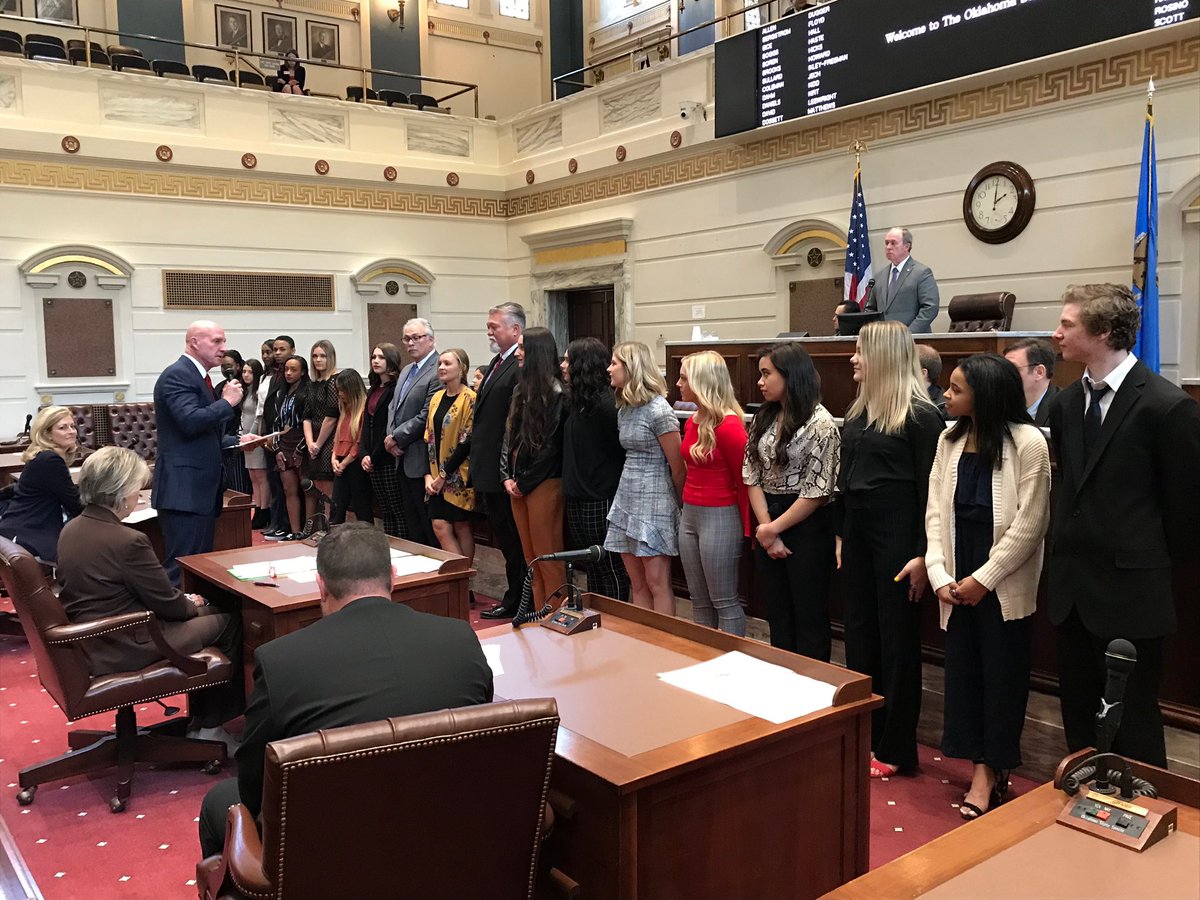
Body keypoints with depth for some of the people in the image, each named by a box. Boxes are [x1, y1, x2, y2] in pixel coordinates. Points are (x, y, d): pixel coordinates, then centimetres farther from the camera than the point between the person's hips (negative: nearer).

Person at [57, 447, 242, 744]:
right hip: (123, 648, -9)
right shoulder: (128, 541, -26)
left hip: (88, 639, 9)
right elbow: (167, 603, -16)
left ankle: (200, 719, 28)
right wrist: (193, 605, 6)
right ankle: (209, 727, 19)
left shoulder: (72, 529, 2)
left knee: (205, 611, 21)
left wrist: (184, 600, 9)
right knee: (229, 622, 5)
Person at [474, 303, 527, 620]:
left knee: (512, 539, 2)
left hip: (503, 471, -10)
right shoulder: (496, 364, 15)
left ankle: (515, 602, 14)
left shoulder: (521, 367, -17)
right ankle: (515, 597, 28)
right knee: (502, 535, 17)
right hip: (488, 469, 10)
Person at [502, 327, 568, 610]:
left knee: (548, 558, -2)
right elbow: (509, 436, 14)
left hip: (544, 483, -8)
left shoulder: (554, 392, -11)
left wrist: (524, 482, -9)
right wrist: (507, 477, 3)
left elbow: (550, 445, -14)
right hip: (518, 484, 8)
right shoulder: (521, 390, 13)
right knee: (530, 556, 12)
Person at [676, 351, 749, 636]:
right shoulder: (691, 422, 8)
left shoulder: (729, 427, -17)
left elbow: (744, 481, -13)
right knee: (699, 601, 16)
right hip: (689, 515, 9)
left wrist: (747, 531, -8)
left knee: (725, 603, 1)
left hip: (720, 517, -9)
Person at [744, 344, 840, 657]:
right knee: (778, 617, 16)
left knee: (809, 618, 4)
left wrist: (774, 528, -10)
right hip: (768, 529, 7)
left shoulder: (820, 424, -13)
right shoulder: (763, 419, 8)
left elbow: (817, 492, -15)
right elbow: (752, 478, 4)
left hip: (806, 525, -6)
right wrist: (765, 528, -7)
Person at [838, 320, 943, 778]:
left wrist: (923, 554, -16)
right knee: (860, 632, 13)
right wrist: (841, 535, 15)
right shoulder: (857, 410, 11)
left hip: (896, 531, -7)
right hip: (857, 530, 8)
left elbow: (930, 489, -13)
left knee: (897, 638, 3)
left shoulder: (919, 416, -11)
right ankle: (862, 735, 26)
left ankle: (895, 749, 15)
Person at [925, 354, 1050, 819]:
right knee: (962, 670, 7)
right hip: (958, 582, 5)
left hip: (1004, 585, -5)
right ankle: (984, 767, 20)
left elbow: (1029, 524, -12)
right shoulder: (949, 440, 4)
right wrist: (941, 577, -6)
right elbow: (936, 512, 3)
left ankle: (990, 769, 19)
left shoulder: (1027, 443, -11)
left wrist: (983, 579, -11)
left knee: (1003, 675, 5)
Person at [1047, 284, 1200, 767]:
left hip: (1129, 590, -7)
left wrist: (1155, 565, 2)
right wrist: (1072, 549, 9)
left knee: (1133, 722, 5)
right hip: (1073, 584, 7)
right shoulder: (1066, 403, 7)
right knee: (1078, 710, 17)